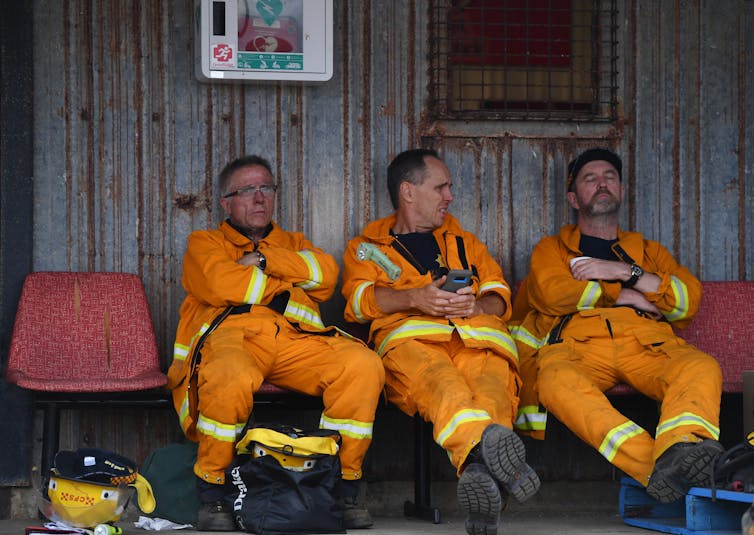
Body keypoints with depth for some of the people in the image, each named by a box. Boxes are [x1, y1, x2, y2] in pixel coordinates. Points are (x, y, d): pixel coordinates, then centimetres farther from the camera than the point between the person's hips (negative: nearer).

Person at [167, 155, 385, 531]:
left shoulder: (293, 244, 36)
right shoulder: (204, 243, 26)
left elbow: (326, 273, 11)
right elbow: (219, 284, 1)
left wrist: (264, 260, 5)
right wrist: (290, 280, 11)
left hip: (295, 338, 3)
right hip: (231, 334, -3)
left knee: (363, 365, -27)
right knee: (232, 377, -42)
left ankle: (344, 485, -17)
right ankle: (211, 493, -24)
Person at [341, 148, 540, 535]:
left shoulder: (463, 241, 39)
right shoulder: (366, 247, 31)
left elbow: (500, 298, 25)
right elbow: (358, 299, 9)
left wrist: (477, 305, -1)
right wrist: (416, 298, -9)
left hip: (478, 335, 2)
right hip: (409, 336, -2)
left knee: (492, 389, -39)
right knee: (440, 384, -43)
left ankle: (479, 468, -68)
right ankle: (487, 443, -72)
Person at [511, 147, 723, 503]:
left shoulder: (649, 251, 37)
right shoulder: (551, 249, 32)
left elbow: (689, 300, 17)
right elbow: (550, 292, 7)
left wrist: (626, 273, 6)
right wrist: (626, 295, 7)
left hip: (648, 344, 2)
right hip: (578, 344, -2)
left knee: (703, 368, -35)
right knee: (557, 382, -42)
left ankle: (677, 452, -65)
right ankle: (654, 464, -62)